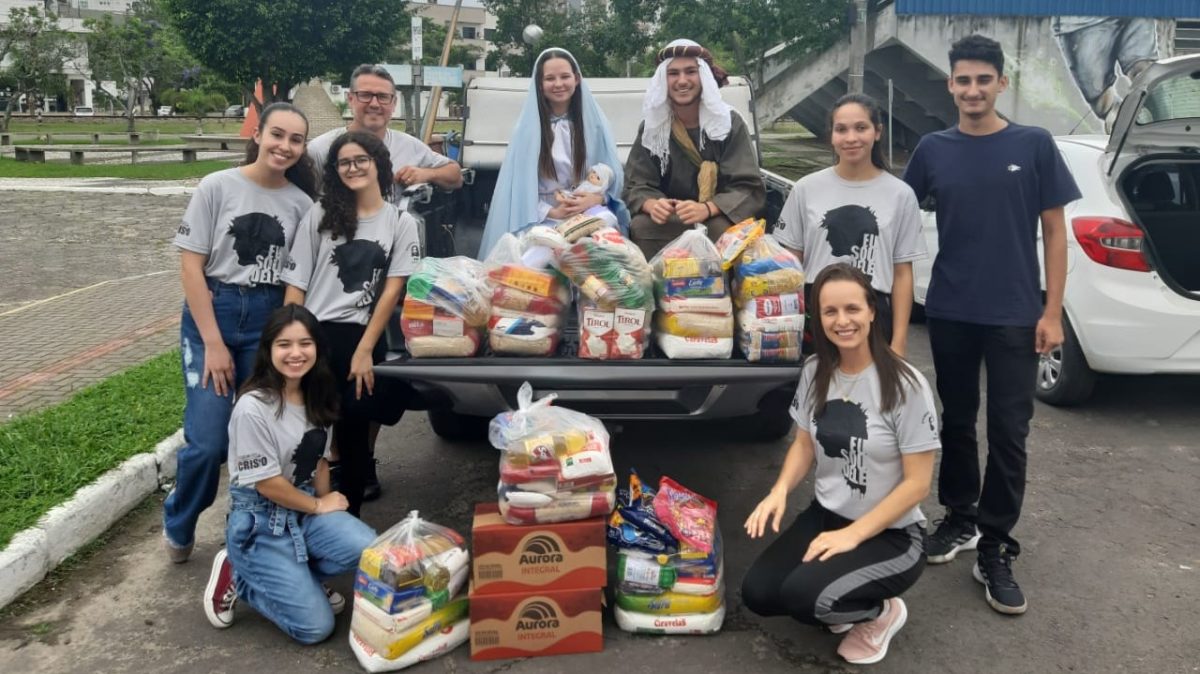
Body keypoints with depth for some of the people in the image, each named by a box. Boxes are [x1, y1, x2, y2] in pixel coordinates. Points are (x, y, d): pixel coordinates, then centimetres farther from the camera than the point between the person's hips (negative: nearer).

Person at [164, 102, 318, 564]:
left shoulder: (301, 202, 2)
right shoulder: (217, 186, -6)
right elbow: (191, 266, -7)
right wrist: (213, 343, -12)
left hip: (270, 321, 2)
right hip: (211, 314, -2)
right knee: (208, 441, -7)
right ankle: (177, 526, 21)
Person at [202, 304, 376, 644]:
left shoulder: (316, 398, 1)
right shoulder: (253, 407, -21)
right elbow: (266, 484, -17)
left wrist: (326, 502, 1)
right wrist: (319, 506, -6)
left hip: (306, 509, 6)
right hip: (259, 523, -6)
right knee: (314, 627, -12)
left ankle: (292, 575, 4)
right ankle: (239, 576, 9)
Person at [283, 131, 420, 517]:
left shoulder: (401, 223, 6)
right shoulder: (320, 215, 9)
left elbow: (392, 291, 0)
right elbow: (296, 286, 5)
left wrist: (364, 350, -7)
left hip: (365, 340, 0)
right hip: (316, 335, 1)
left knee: (353, 433, 4)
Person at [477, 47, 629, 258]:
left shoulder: (593, 122, 9)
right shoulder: (528, 127, 4)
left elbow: (613, 176, 8)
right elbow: (520, 183, 1)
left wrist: (596, 198, -13)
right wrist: (551, 212, -13)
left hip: (591, 212, 2)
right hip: (542, 217, -1)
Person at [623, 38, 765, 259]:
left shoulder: (729, 123, -6)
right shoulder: (651, 126, 1)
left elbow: (750, 189, -13)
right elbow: (635, 186, -3)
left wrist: (706, 209, -33)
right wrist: (652, 205, -29)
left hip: (717, 218, -1)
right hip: (671, 221, 2)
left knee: (723, 228, -34)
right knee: (639, 226, -28)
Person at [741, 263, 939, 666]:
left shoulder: (905, 385, -20)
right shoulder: (814, 373, -2)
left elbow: (917, 483, -17)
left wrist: (853, 535, -21)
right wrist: (781, 489, -11)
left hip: (891, 534, -5)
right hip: (825, 516, 6)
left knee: (802, 596, -27)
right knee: (757, 594, -12)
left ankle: (881, 613, 5)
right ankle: (842, 604, 15)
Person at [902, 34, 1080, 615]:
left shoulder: (1034, 146, -1)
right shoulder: (933, 150, 3)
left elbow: (1054, 231, 0)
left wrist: (1052, 312, -6)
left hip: (1015, 315, -2)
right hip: (950, 312, 2)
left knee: (1008, 432, 0)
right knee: (957, 421, 13)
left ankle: (995, 550, 10)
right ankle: (960, 518, 30)